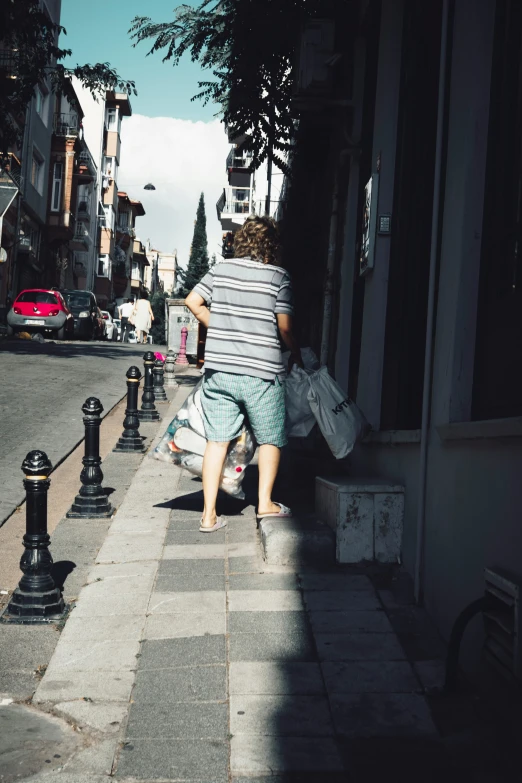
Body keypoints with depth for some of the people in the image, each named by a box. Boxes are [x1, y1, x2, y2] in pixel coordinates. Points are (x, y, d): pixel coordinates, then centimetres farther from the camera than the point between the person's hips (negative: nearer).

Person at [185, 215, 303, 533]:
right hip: (261, 373, -3)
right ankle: (265, 503, 20)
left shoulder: (221, 269, 6)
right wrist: (298, 357, 11)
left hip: (218, 370, 3)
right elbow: (285, 328, -7)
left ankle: (209, 514, 7)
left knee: (217, 440, 6)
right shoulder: (279, 277, -5)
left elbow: (193, 301, 8)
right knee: (270, 438, 16)